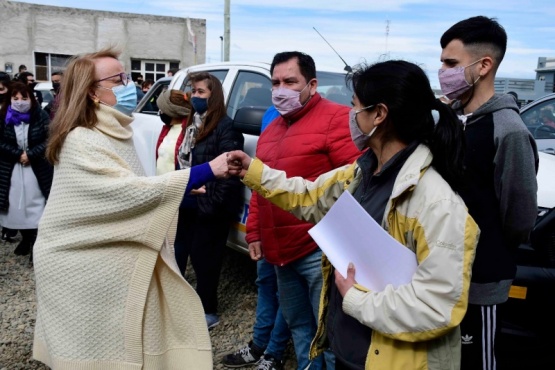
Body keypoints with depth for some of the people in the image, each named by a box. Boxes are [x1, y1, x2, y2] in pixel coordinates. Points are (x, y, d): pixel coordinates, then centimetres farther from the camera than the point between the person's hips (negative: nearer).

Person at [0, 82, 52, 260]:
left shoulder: (41, 116, -6)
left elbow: (49, 140, -9)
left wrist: (30, 154, -17)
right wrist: (18, 154, -15)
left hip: (37, 168, -2)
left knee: (35, 205, -4)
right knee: (17, 205, 9)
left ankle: (35, 241, 6)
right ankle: (25, 238, 26)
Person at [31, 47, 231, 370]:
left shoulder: (115, 133, 9)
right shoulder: (81, 142, -21)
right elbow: (131, 190, -28)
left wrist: (183, 191, 7)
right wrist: (208, 171, -30)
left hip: (117, 263, 8)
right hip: (86, 268, -8)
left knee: (126, 342, 17)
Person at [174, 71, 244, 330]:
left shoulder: (225, 127, -15)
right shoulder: (191, 122, 13)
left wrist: (215, 202, -23)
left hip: (209, 206, -9)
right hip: (187, 202, 9)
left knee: (203, 257, 3)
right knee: (182, 252, 17)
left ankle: (208, 312, 20)